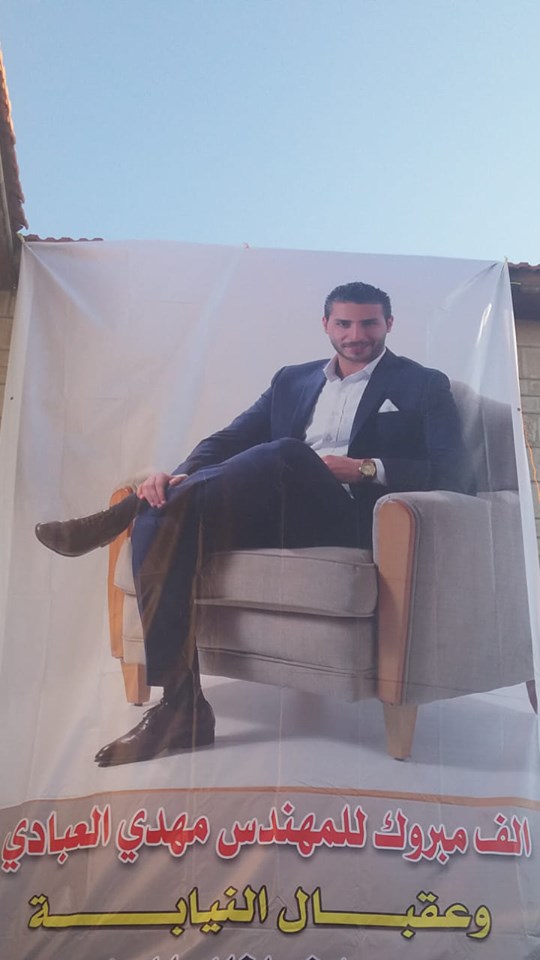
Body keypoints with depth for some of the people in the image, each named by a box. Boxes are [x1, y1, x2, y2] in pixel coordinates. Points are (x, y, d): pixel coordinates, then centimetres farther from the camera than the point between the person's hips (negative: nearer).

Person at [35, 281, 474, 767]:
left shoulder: (424, 386, 13)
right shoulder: (292, 380, 25)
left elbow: (453, 472, -1)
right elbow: (230, 439, 14)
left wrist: (367, 468, -15)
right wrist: (183, 476, -8)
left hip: (352, 523, -4)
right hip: (274, 513, 4)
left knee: (286, 453, -36)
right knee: (162, 519, -26)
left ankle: (119, 517, -26)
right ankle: (181, 706, -29)